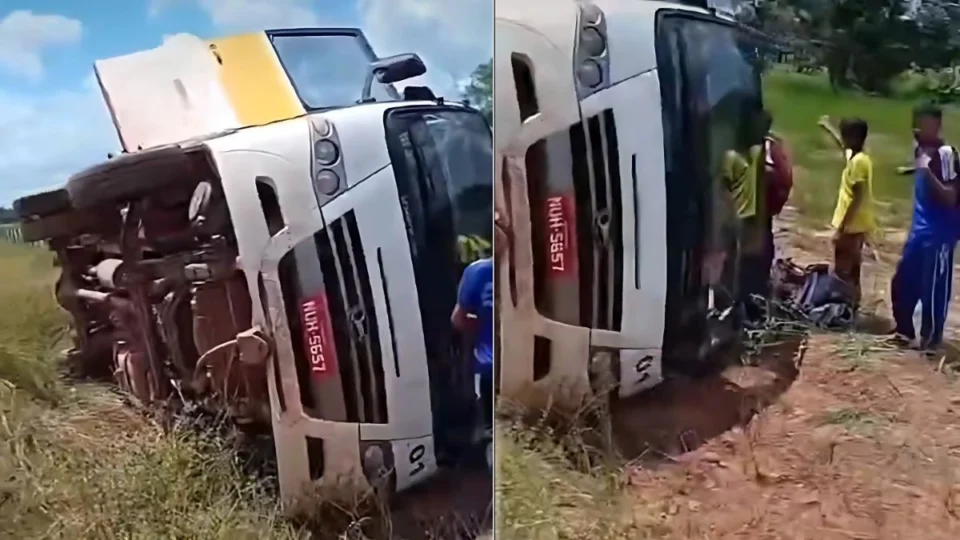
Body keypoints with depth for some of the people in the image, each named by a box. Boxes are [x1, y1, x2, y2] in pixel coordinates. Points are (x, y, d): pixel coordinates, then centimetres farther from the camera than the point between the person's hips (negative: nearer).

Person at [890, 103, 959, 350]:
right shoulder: (921, 148, 7)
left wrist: (927, 171, -27)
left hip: (939, 234, -8)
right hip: (919, 229, 9)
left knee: (933, 288, 0)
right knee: (902, 281, 14)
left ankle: (931, 338, 14)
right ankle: (904, 330, 28)